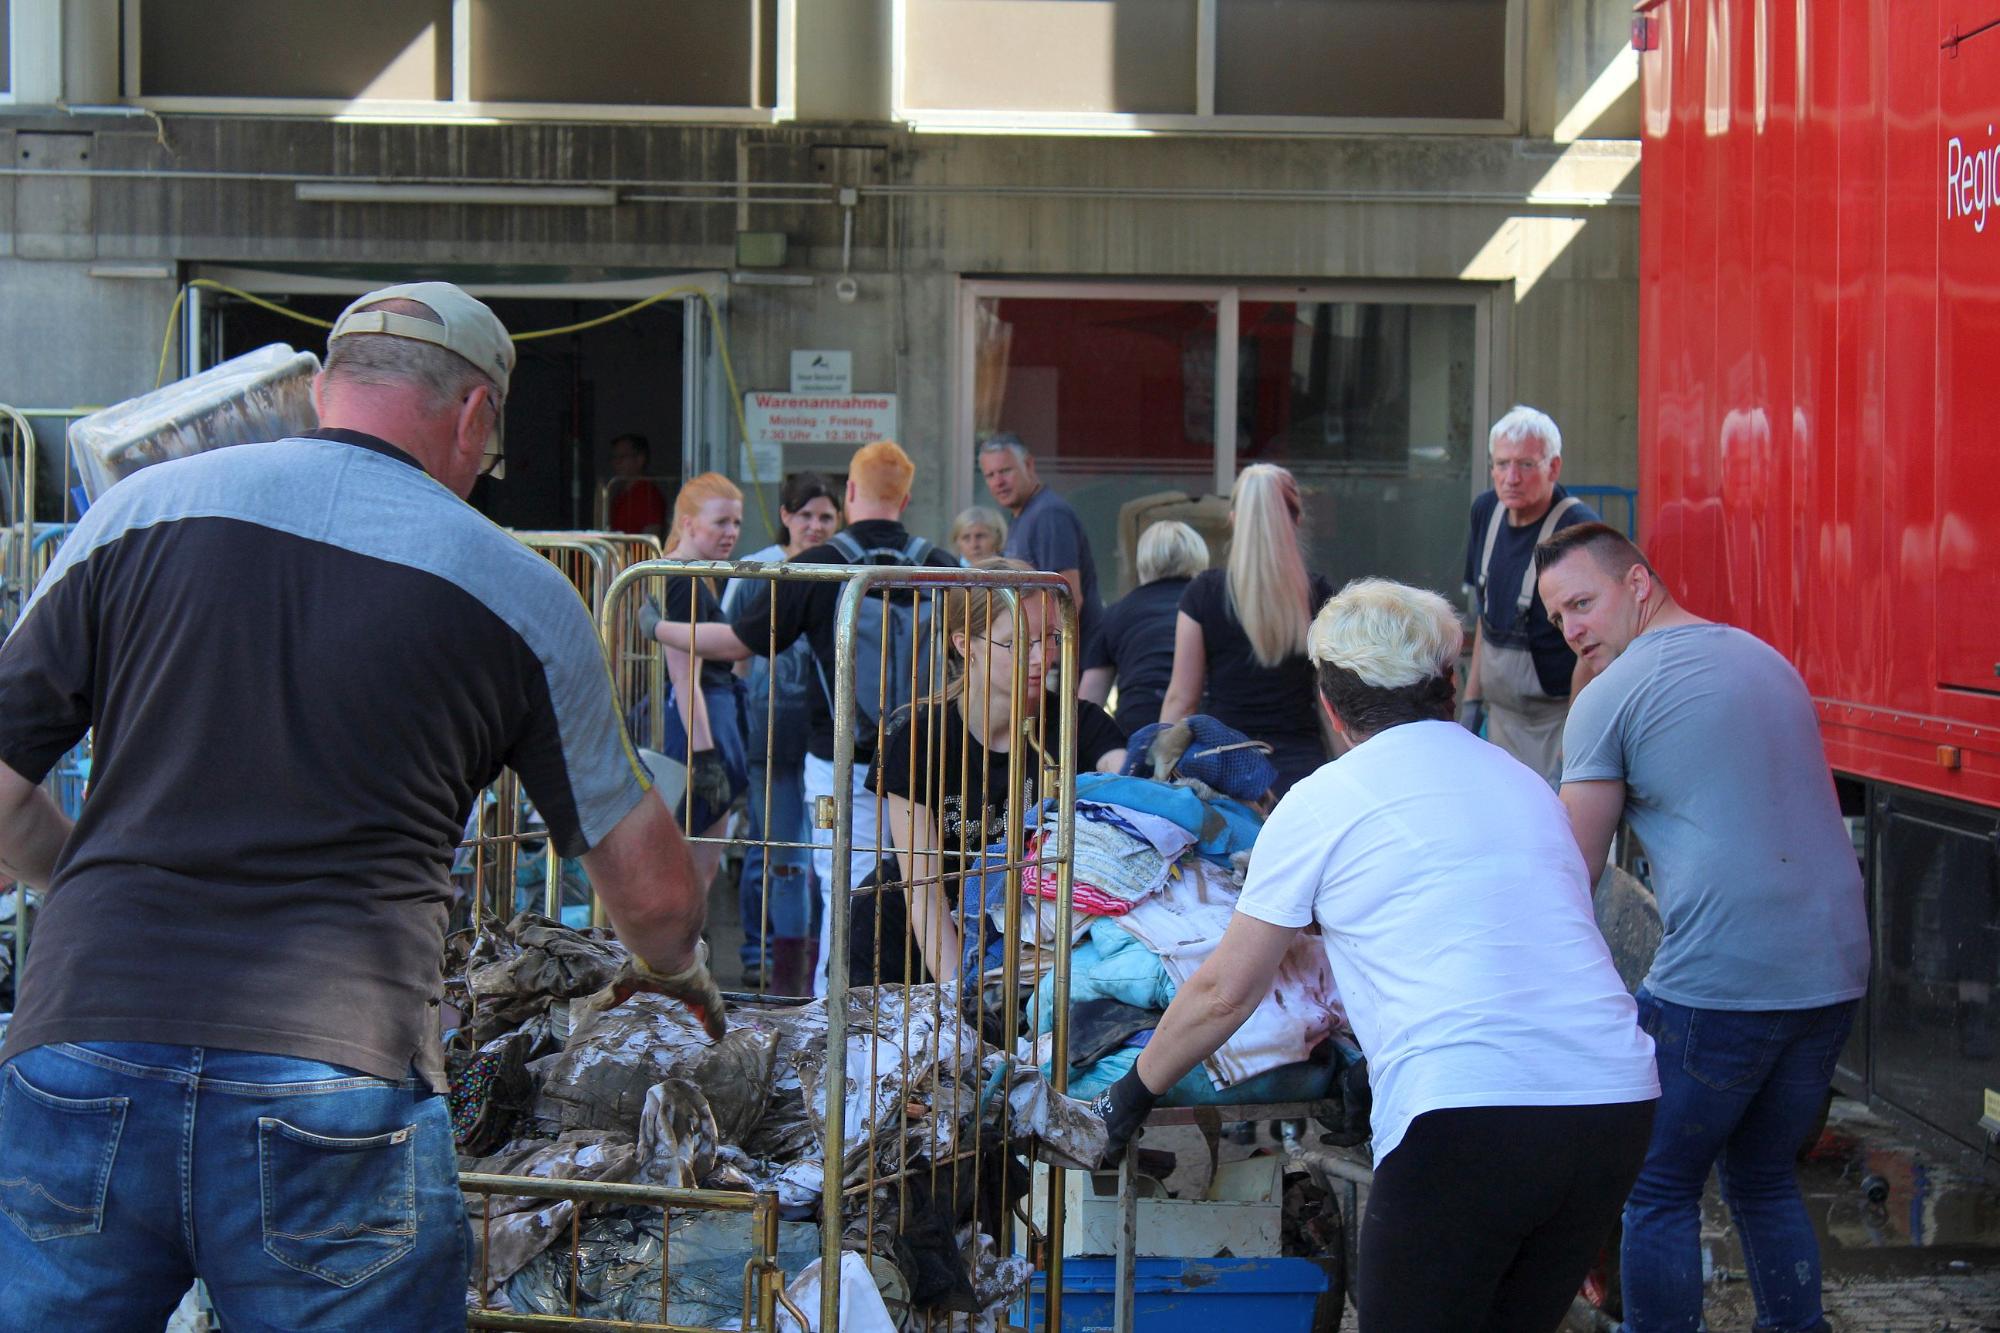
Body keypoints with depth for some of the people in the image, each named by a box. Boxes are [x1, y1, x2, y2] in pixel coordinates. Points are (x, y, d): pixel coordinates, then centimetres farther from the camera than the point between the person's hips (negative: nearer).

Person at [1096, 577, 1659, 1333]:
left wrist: (1136, 1092, 27)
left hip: (1463, 1112, -6)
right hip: (1617, 1104, 6)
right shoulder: (1525, 784, 22)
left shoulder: (1322, 802, 6)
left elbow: (1225, 991, 10)